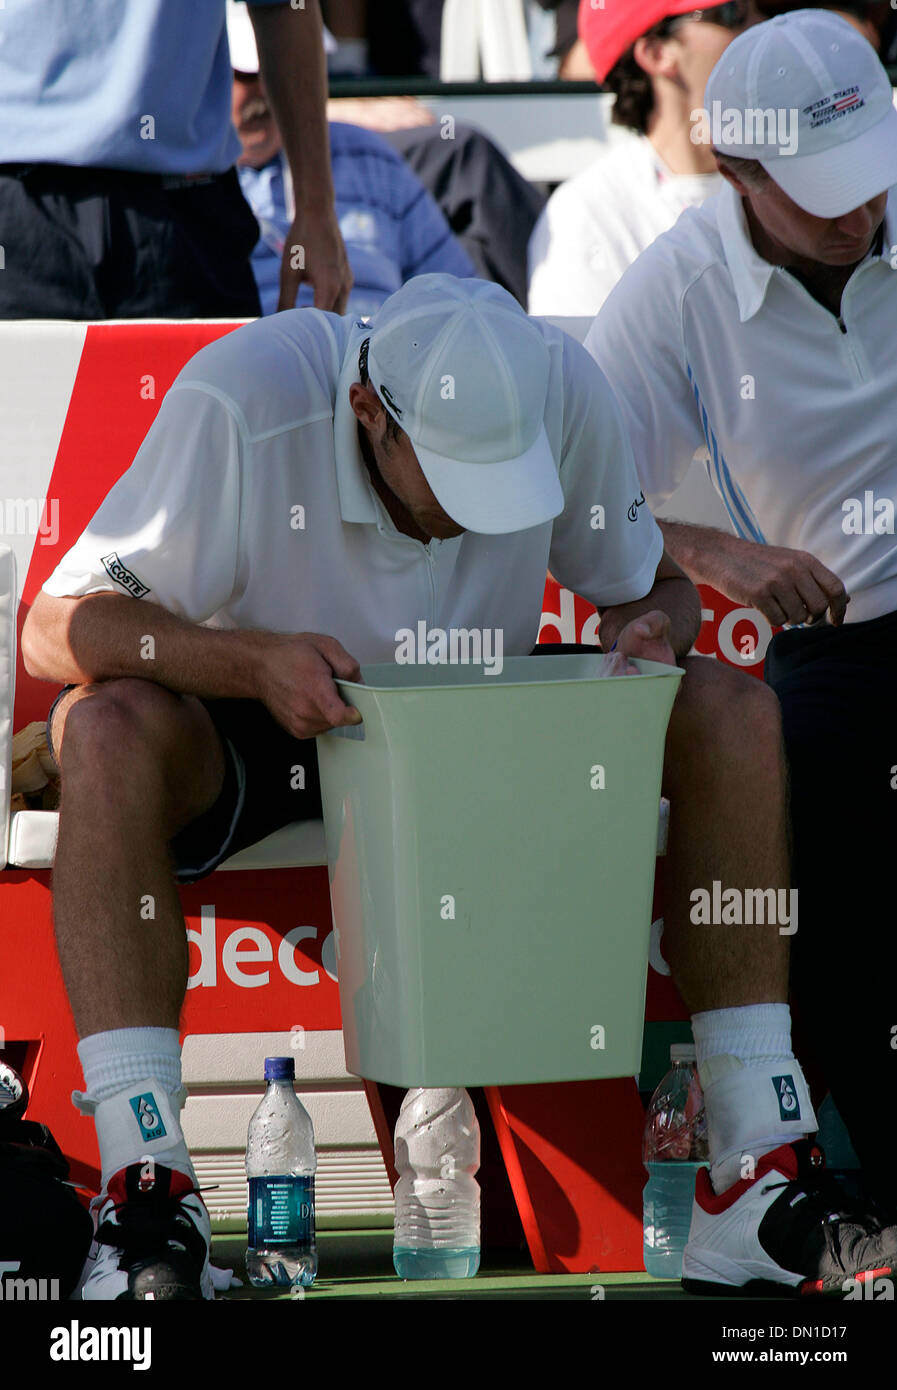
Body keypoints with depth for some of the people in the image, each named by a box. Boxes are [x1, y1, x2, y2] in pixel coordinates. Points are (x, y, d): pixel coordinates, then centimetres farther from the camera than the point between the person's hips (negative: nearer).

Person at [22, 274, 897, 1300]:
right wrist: (255, 661, -41)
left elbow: (650, 582, 2)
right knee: (113, 731, -37)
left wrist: (652, 630, -23)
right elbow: (54, 629, -25)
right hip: (252, 734, -3)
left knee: (731, 711, -20)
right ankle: (147, 1194, -38)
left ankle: (760, 1179, -21)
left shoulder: (562, 389, -16)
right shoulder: (243, 401, -26)